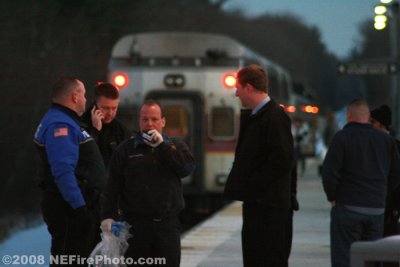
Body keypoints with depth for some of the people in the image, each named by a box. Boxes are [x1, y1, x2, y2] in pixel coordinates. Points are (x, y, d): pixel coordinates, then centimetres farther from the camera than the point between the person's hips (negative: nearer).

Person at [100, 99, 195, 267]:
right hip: (136, 223, -1)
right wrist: (108, 215, -6)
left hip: (168, 225, 1)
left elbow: (188, 167, -8)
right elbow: (113, 187, 4)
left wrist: (162, 145, -11)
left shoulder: (175, 146, 13)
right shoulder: (126, 150, 8)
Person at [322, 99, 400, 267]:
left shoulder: (342, 137, -7)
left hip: (348, 207, -5)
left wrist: (332, 197, -1)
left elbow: (329, 171, -14)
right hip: (377, 208, 5)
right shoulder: (386, 140, 8)